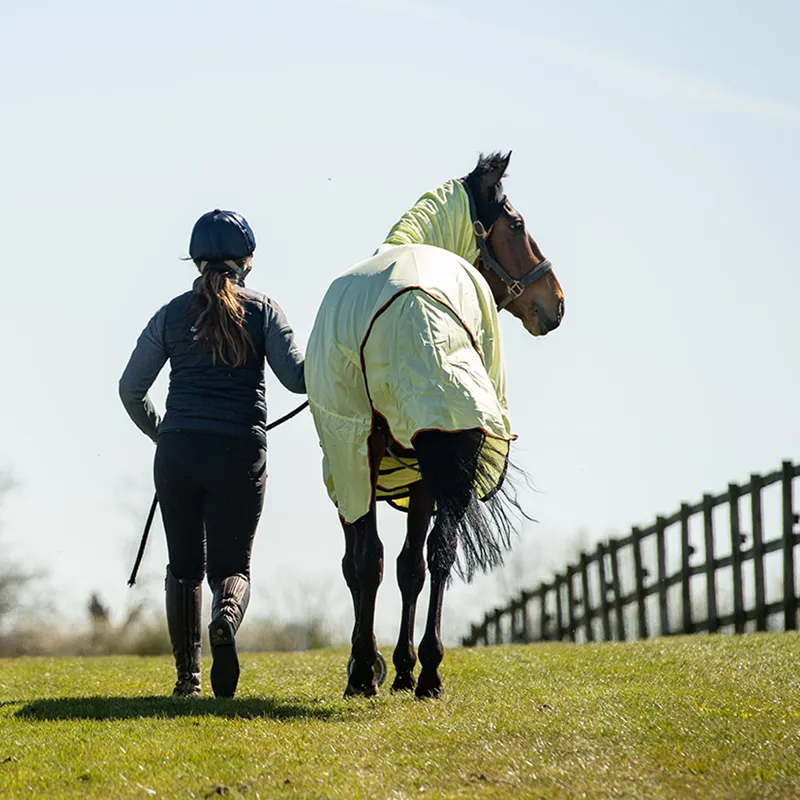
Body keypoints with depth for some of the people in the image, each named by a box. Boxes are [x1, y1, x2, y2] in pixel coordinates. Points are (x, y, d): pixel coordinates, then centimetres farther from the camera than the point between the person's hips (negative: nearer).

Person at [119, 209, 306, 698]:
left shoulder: (172, 315, 8)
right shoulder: (262, 310, 2)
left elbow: (131, 388, 10)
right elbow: (298, 377, -5)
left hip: (178, 451, 2)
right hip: (240, 453, -2)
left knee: (184, 566, 13)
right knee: (232, 564, 6)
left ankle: (187, 675, 5)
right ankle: (227, 615, -30)